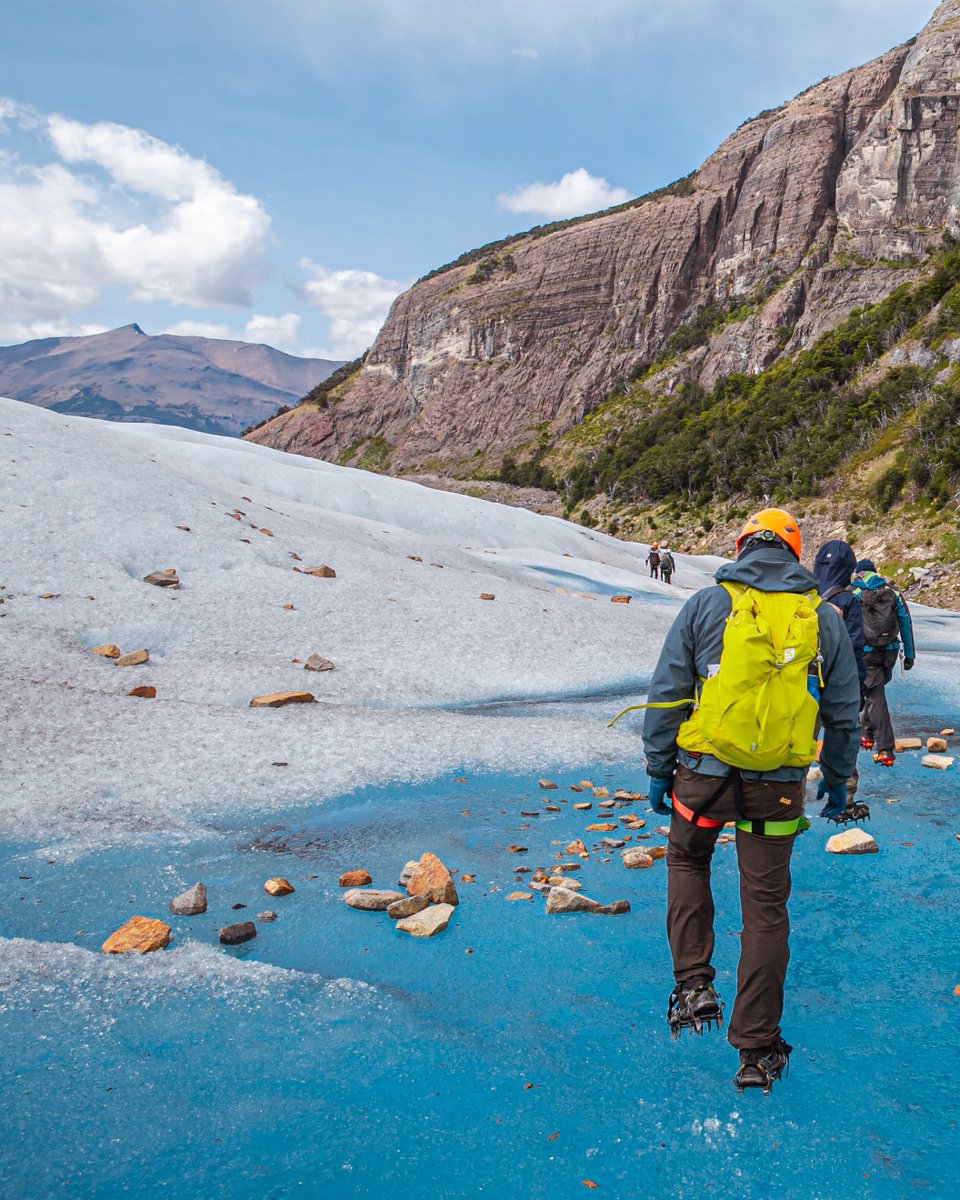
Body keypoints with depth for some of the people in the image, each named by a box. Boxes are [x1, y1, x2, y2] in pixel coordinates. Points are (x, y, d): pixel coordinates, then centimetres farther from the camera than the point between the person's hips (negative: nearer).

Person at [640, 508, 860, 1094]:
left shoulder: (707, 605, -1)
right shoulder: (824, 618, 5)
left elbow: (666, 696, -1)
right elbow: (844, 715, 11)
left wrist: (659, 769, 7)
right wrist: (838, 781, 23)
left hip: (704, 773, -1)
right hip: (779, 787, 1)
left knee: (687, 859, 27)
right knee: (766, 907, 11)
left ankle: (694, 984, 16)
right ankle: (758, 1051, 21)